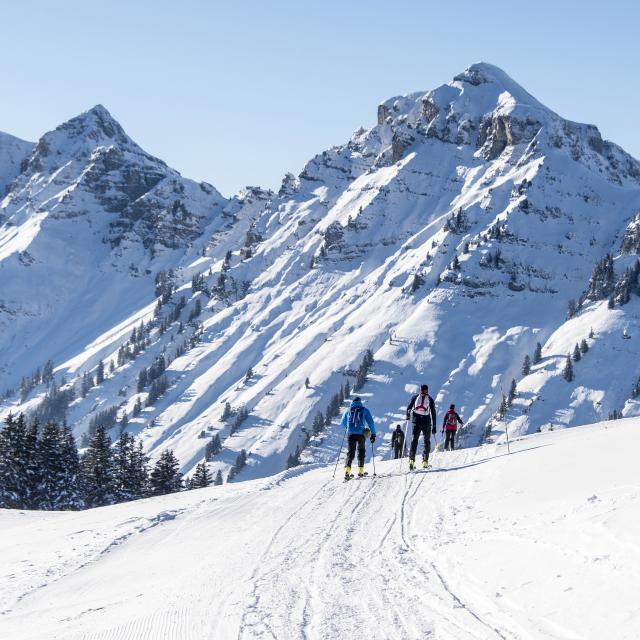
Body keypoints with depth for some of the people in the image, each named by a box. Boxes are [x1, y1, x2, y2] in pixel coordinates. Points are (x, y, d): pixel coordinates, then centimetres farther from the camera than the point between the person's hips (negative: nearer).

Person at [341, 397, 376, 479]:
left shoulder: (348, 410, 14)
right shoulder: (364, 410, 8)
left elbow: (343, 423, 24)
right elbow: (370, 422, 3)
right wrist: (373, 434, 7)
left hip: (350, 433, 1)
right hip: (361, 434, -1)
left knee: (350, 452, 4)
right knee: (361, 451, 15)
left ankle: (347, 470, -16)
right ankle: (360, 471, 12)